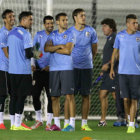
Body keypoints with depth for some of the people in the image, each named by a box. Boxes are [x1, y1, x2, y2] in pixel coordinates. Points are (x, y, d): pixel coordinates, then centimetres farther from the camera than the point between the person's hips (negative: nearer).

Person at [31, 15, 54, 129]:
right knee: (35, 94, 1)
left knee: (51, 96, -5)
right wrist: (32, 64, -2)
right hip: (38, 69, 2)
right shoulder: (38, 35, 7)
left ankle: (49, 122, 3)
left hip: (50, 70, -2)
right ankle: (39, 120, 18)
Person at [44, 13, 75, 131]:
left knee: (69, 95, -9)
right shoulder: (53, 35, 15)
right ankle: (56, 124, 12)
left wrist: (54, 49, -1)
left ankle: (72, 124, -9)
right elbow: (46, 48, 1)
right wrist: (59, 46, -10)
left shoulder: (70, 35, 2)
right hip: (54, 68, 4)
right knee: (54, 96, 5)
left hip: (67, 68, -4)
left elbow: (68, 50, -10)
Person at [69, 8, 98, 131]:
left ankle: (84, 123, 9)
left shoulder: (91, 31, 5)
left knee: (86, 96, 3)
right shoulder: (69, 31, 1)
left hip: (87, 67, 2)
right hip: (72, 66, -2)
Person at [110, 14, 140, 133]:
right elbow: (115, 52, 12)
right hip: (123, 71, 1)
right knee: (126, 98, -1)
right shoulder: (120, 36, 5)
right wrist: (112, 68, 9)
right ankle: (128, 117, 25)